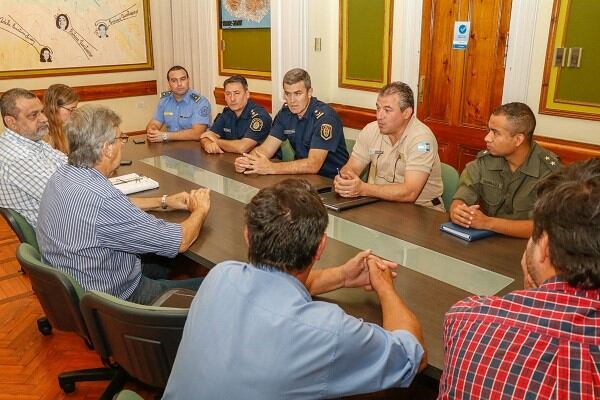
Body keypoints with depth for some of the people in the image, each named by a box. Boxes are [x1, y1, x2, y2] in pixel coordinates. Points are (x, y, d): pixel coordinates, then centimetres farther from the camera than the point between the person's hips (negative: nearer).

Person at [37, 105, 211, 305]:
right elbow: (179, 241, -25)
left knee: (167, 260, 25)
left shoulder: (63, 174, -7)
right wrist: (200, 210, -6)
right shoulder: (101, 201, -35)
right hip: (116, 298, -9)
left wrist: (163, 202, 10)